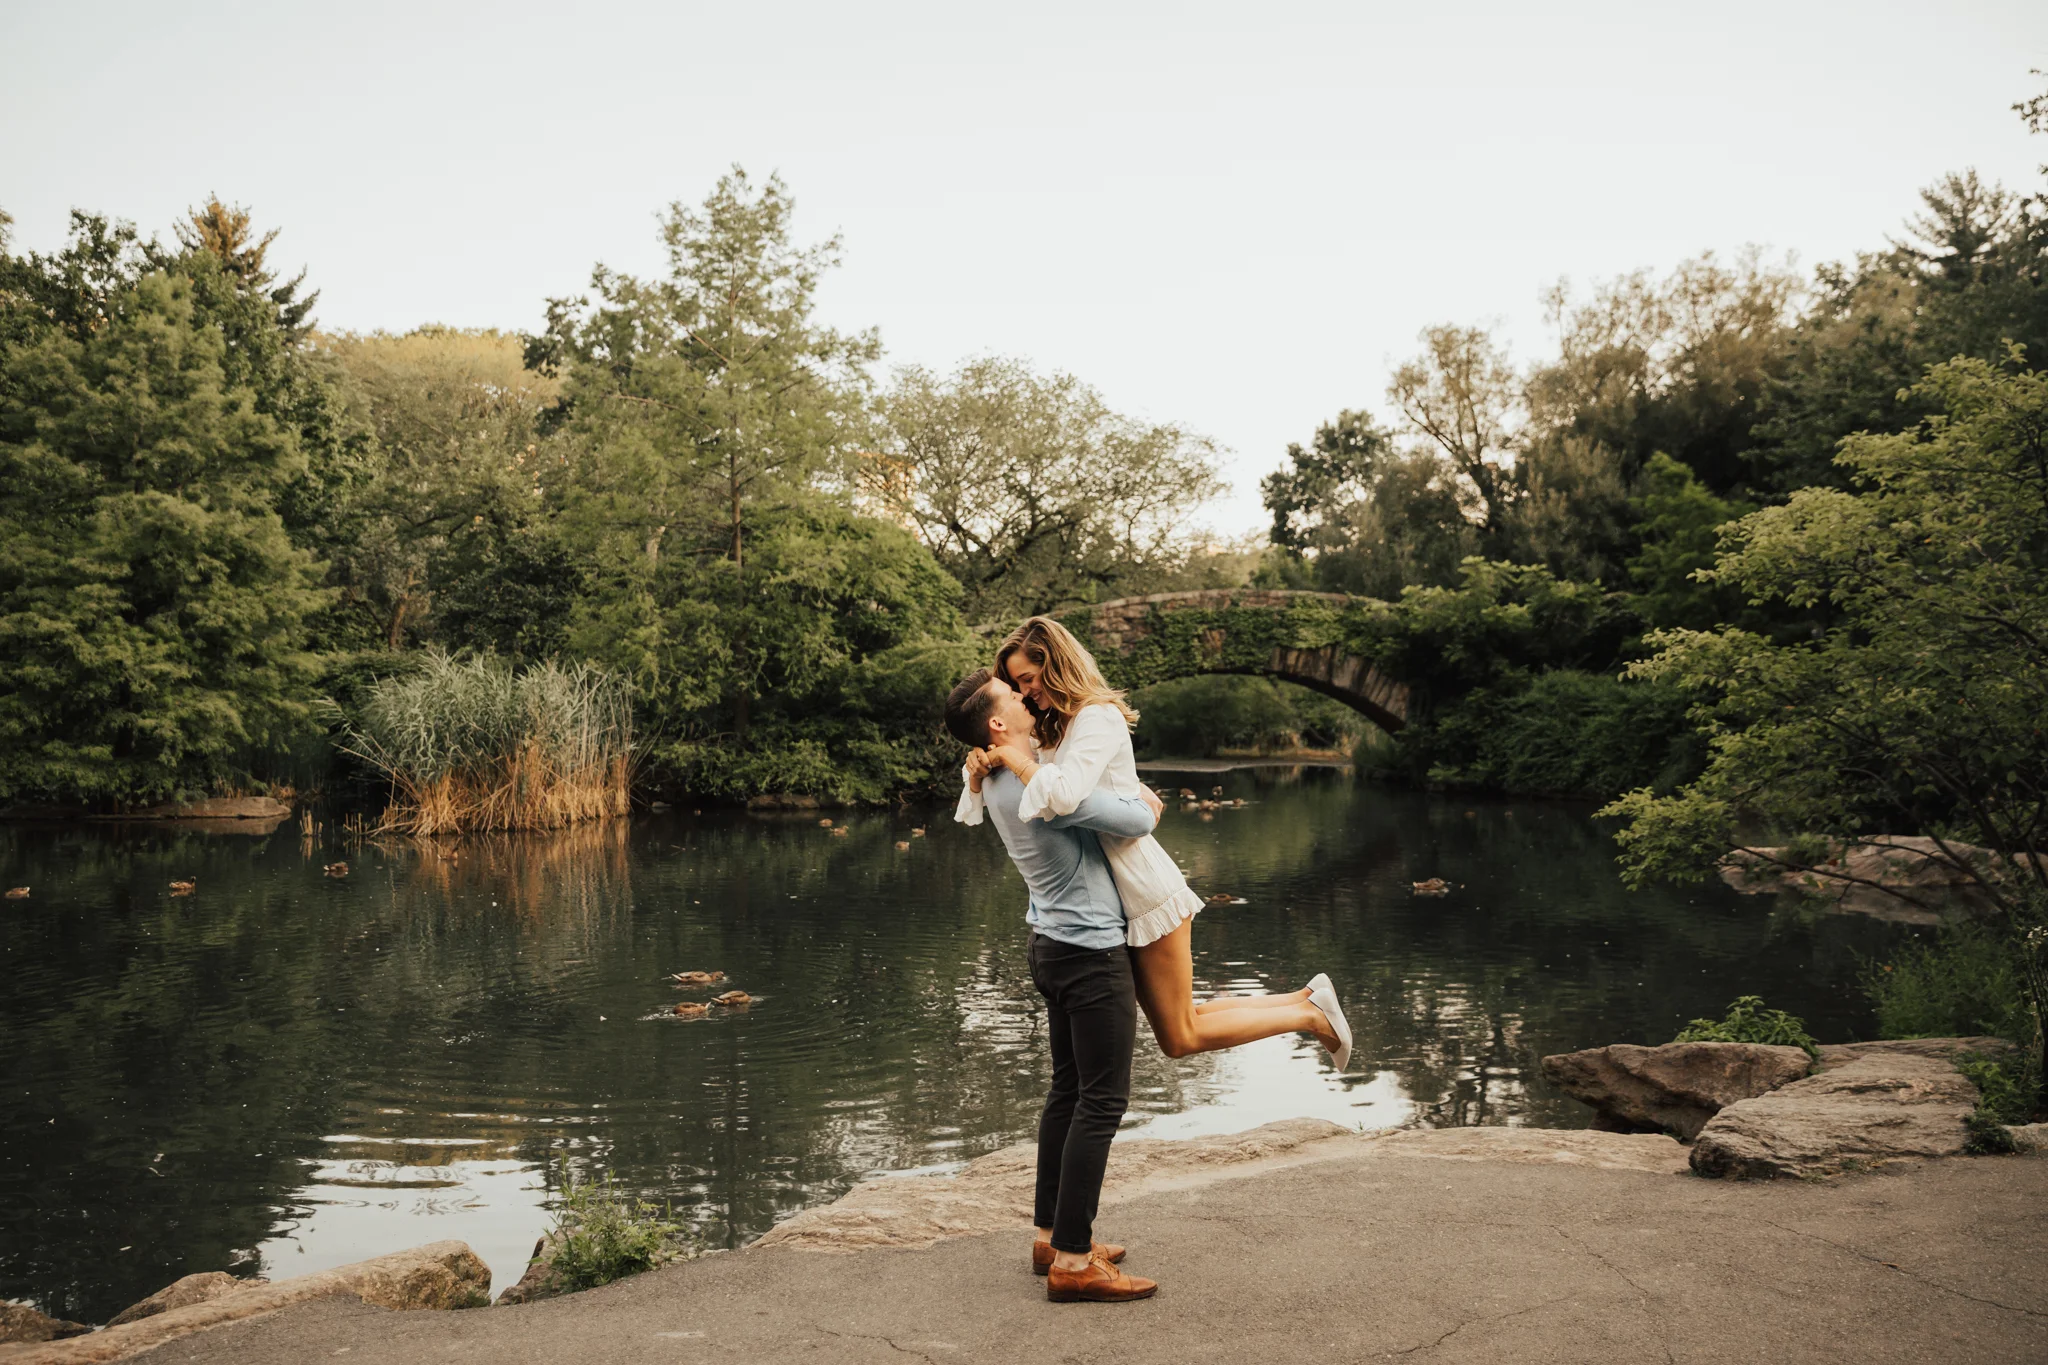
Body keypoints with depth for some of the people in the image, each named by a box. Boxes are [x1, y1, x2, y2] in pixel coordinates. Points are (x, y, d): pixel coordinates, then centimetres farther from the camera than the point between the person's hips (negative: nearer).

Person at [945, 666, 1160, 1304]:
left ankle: (1052, 1235, 22)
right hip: (1092, 950, -10)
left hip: (1054, 944, 10)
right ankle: (1073, 1260, -4)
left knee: (1068, 1090, 15)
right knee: (1101, 1101, -6)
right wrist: (1146, 807, 4)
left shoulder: (1000, 782, 7)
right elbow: (1136, 821, -18)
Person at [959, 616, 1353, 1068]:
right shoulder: (1053, 729, 13)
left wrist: (1016, 758, -17)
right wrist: (979, 770, -5)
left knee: (1180, 1038, 0)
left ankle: (1310, 1013, 14)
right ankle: (1305, 998, 25)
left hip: (1145, 892, -9)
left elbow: (1062, 796, -33)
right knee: (1180, 1024, 14)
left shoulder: (1099, 718, -14)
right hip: (1117, 897, 9)